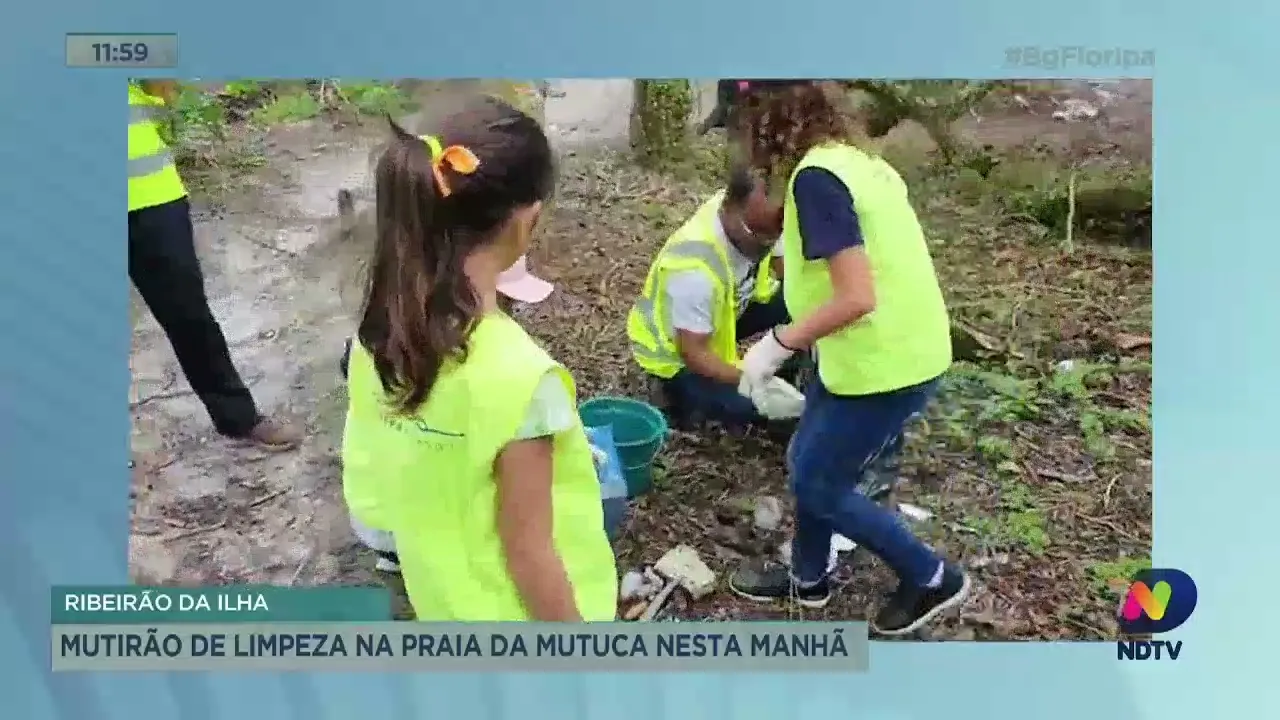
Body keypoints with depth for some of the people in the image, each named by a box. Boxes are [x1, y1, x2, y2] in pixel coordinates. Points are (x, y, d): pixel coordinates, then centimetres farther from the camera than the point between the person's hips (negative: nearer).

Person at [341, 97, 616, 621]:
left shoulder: (383, 328, -13)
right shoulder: (519, 376, -35)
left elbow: (374, 479, 0)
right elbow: (529, 555, -25)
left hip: (440, 596, 6)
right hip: (512, 611, -6)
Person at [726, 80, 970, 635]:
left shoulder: (816, 177, -21)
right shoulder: (852, 158, 7)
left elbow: (856, 297, -27)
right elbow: (869, 276, 11)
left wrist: (778, 344, -16)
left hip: (883, 363, -9)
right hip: (896, 347, 9)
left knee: (818, 485, 9)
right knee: (808, 463, 21)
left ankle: (931, 579, 24)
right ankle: (808, 578, 41)